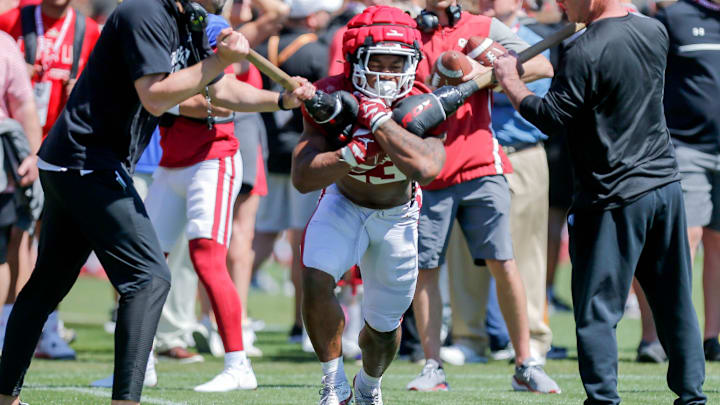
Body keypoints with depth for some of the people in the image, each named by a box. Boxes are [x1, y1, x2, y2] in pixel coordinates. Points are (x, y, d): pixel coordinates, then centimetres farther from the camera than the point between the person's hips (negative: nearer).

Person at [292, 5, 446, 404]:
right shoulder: (333, 99, -25)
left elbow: (426, 168, -49)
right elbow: (302, 177, -30)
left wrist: (377, 116, -46)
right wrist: (353, 154, -46)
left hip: (397, 215, 0)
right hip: (344, 204, 0)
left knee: (384, 325, 8)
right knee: (316, 282, -27)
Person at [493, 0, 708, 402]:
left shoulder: (587, 52, -18)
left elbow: (553, 117, -13)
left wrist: (510, 82, 0)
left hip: (615, 197, -7)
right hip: (666, 184, 7)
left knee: (597, 309, 0)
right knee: (675, 302, 14)